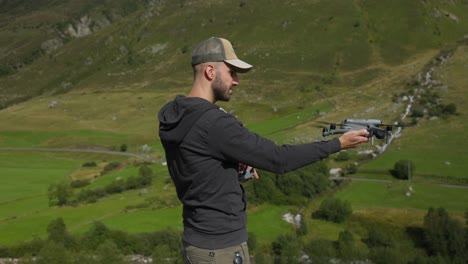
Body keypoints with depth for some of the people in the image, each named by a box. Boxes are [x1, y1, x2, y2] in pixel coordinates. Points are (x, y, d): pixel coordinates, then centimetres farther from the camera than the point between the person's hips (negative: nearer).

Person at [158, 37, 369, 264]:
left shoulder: (174, 116, 4)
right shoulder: (213, 122, -24)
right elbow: (277, 159, -21)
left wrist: (235, 164, 3)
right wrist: (339, 143, -11)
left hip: (199, 241, 9)